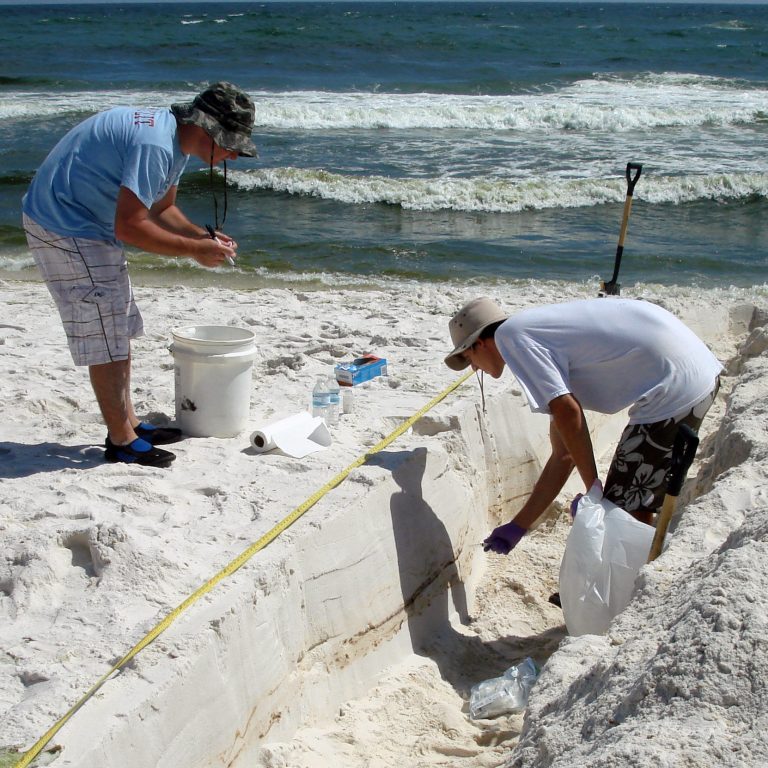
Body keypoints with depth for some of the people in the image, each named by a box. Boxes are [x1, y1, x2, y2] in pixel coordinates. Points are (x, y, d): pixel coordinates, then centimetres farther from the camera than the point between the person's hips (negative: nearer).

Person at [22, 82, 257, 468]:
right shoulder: (154, 145, -27)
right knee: (105, 337, -7)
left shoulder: (174, 138, 6)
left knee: (120, 330, 15)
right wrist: (194, 250, -21)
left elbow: (161, 210, 16)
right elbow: (130, 227, -29)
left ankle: (128, 423, 25)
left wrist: (204, 235, -1)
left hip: (88, 226, 11)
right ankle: (121, 440, 1)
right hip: (63, 228, -11)